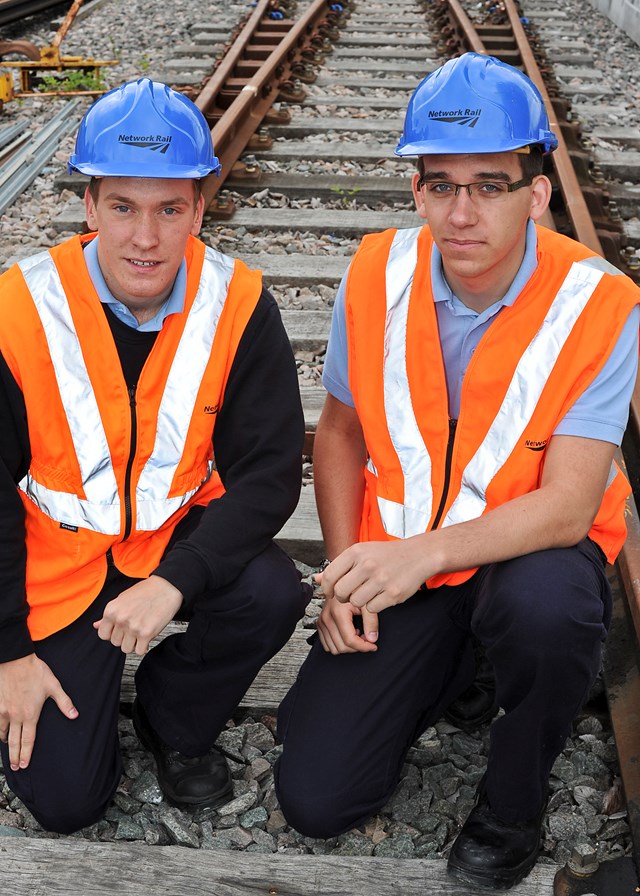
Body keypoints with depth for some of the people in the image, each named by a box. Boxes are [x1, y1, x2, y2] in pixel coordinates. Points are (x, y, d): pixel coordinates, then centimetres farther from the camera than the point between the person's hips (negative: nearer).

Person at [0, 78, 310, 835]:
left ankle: (175, 719, 3)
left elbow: (268, 474, -15)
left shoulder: (237, 306, -16)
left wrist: (176, 580, -30)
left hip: (181, 538, 1)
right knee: (65, 799, -5)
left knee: (269, 594, -30)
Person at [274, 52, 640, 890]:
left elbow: (566, 507, -23)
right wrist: (347, 572, -7)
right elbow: (341, 434, 4)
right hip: (396, 560, 3)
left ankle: (514, 802, -7)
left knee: (547, 607, -40)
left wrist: (426, 553, -37)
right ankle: (447, 667, 24)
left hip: (528, 548, -2)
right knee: (314, 797, -5)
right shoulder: (378, 276, -9)